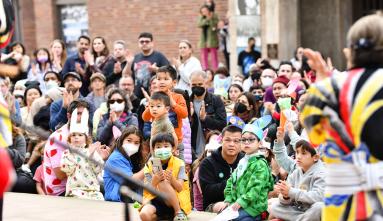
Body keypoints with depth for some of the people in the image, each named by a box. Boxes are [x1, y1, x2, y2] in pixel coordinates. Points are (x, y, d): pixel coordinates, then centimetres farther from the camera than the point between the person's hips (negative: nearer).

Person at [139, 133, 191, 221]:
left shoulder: (179, 164, 1)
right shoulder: (149, 166, 4)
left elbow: (180, 188, -8)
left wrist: (172, 179, -29)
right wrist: (154, 181, -25)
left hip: (177, 202, -1)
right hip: (155, 200, 1)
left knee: (163, 183, -33)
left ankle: (179, 212, -20)